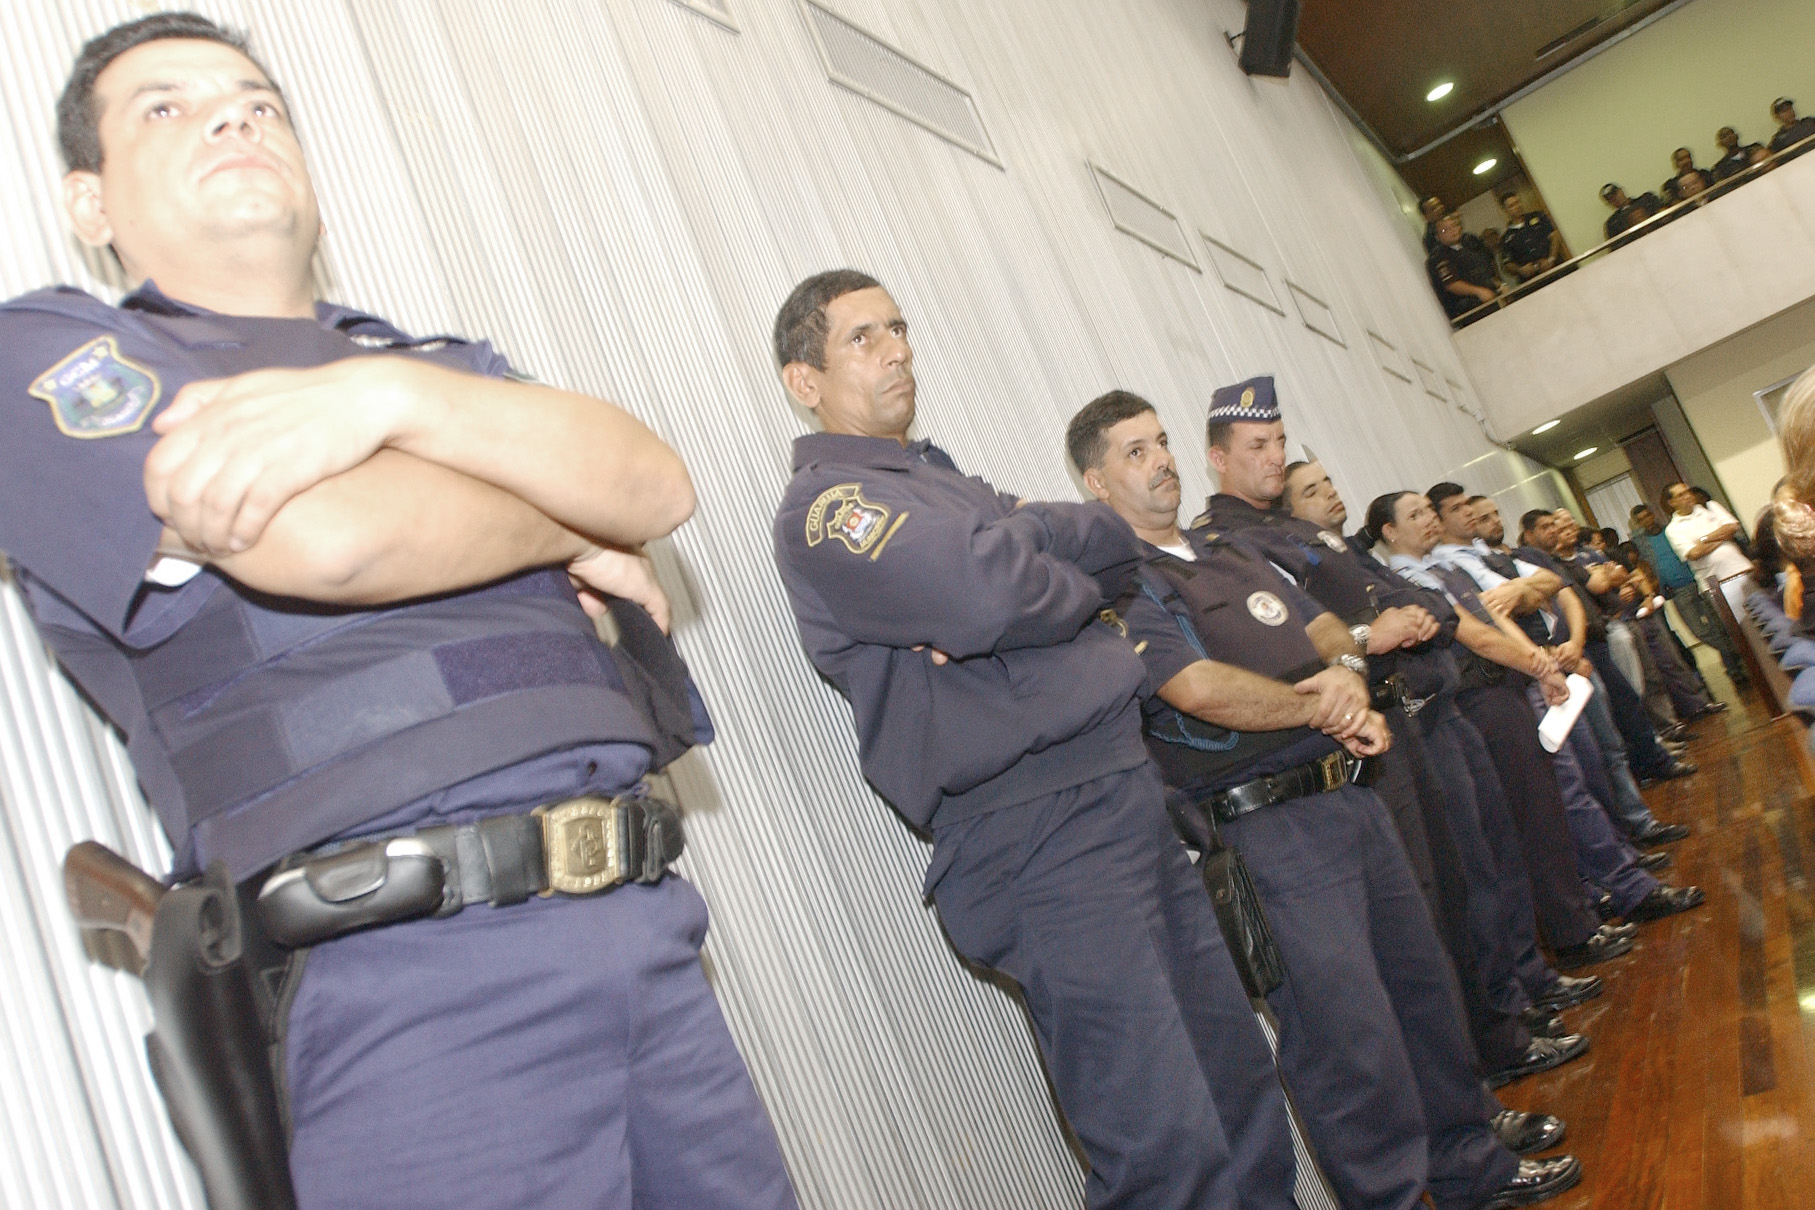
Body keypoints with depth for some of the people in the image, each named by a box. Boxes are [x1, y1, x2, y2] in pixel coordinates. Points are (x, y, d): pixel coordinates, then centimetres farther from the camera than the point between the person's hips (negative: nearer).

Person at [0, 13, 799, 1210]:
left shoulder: (435, 362, 22)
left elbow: (657, 487, 3)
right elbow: (325, 539, -13)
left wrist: (395, 398, -12)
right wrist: (569, 531, 4)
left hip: (645, 911, 5)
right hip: (406, 960, -5)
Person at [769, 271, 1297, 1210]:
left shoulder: (939, 479, 21)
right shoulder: (824, 507, -6)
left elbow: (1115, 545, 11)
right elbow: (991, 596, -23)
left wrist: (1014, 544, -8)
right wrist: (1073, 587, -1)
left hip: (1127, 791, 9)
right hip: (1033, 833, -9)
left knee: (1241, 1088, 14)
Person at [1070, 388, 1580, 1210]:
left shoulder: (1229, 553, 18)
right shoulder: (1118, 585, -11)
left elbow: (1325, 626, 17)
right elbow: (1202, 691, -22)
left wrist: (1346, 668, -7)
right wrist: (1324, 707, -9)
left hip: (1348, 794, 9)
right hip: (1269, 828, -9)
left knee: (1423, 987, 19)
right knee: (1351, 1037, -4)